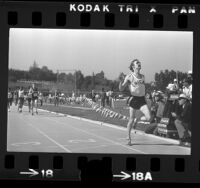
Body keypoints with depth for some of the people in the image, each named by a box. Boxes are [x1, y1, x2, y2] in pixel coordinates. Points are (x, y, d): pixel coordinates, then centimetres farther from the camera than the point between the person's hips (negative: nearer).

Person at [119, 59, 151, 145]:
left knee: (148, 117, -14)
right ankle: (128, 137, 21)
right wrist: (121, 81, -22)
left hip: (142, 99, 4)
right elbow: (121, 89, -6)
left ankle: (137, 119, 17)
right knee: (131, 120, 4)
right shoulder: (129, 77, -4)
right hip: (134, 99, -4)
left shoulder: (142, 76, 10)